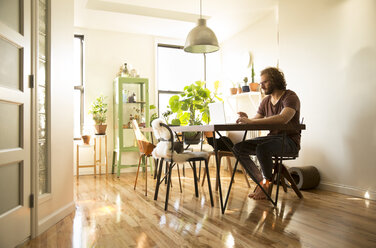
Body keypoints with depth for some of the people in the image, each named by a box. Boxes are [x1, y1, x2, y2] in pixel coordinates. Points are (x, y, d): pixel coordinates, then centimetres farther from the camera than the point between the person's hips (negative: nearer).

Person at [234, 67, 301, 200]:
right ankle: (261, 181, -1)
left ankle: (267, 183, -8)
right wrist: (246, 119, -15)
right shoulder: (266, 101, 13)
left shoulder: (290, 97, -12)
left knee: (262, 149, -36)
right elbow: (255, 121, 10)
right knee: (238, 148, -8)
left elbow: (283, 119, -32)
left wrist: (251, 121, -36)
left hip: (289, 140, -7)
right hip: (272, 137, 8)